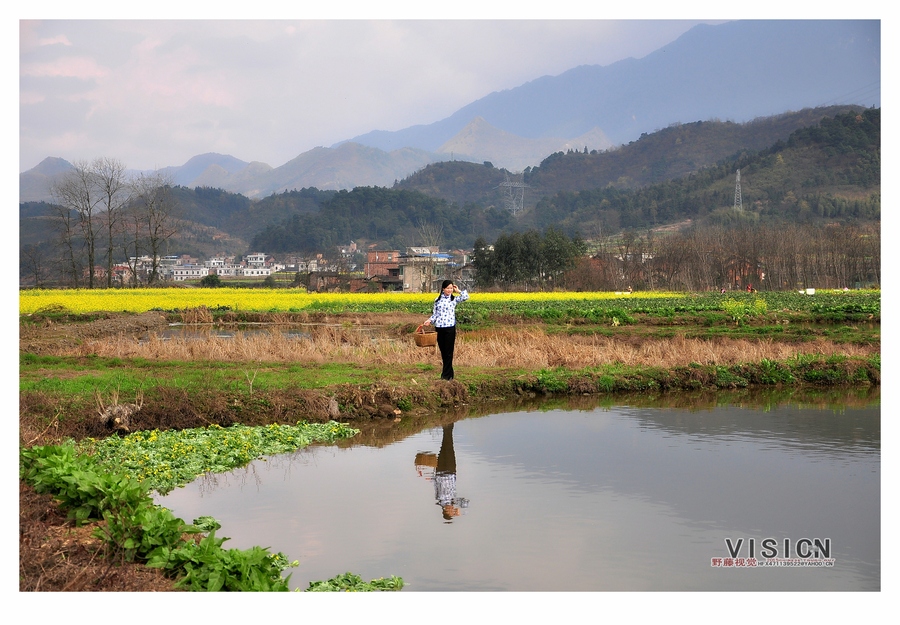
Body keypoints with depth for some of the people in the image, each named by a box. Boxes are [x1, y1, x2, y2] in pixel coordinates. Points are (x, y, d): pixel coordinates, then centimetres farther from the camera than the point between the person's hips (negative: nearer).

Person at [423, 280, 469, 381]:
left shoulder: (454, 299, 3)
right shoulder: (438, 300, 10)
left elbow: (466, 297, -13)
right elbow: (434, 314, 13)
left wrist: (458, 291, -2)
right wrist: (429, 320, -4)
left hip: (450, 328, -3)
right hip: (439, 328, 3)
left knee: (448, 351, -2)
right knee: (443, 351, 7)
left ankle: (446, 375, 3)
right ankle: (449, 374, 17)